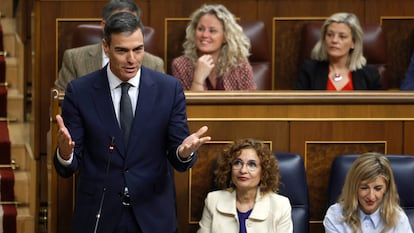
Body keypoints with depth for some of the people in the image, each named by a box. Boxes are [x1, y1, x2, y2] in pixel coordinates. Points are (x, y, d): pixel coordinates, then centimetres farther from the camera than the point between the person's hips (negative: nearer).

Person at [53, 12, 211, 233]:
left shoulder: (169, 88, -4)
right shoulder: (79, 91, -6)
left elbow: (178, 160, -2)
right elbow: (67, 168, -6)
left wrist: (185, 151, -26)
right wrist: (65, 154, -30)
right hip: (98, 215, 0)